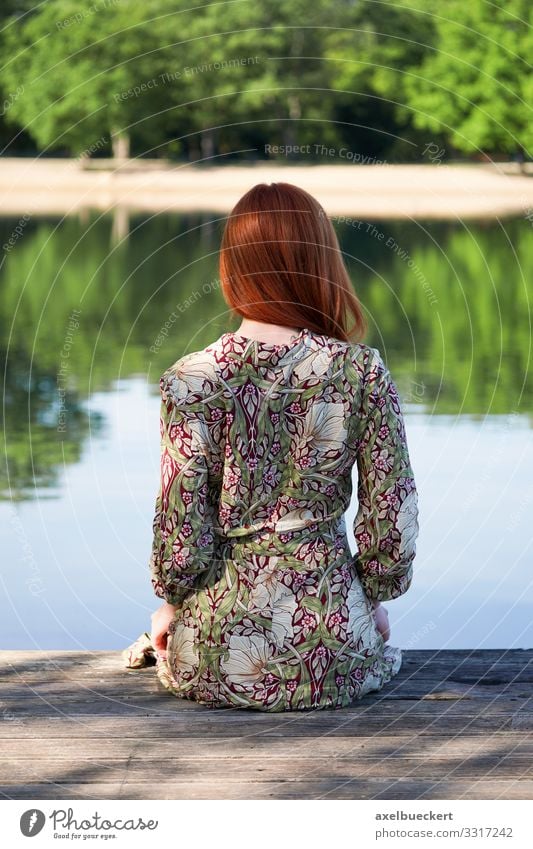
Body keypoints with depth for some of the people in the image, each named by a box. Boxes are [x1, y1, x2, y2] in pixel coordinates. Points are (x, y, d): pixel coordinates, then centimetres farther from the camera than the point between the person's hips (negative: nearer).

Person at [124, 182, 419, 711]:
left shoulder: (190, 380, -11)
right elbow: (393, 516, -5)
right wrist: (373, 597, 14)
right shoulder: (363, 371, -9)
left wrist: (170, 604, 11)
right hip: (329, 655, -1)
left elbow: (180, 534, -10)